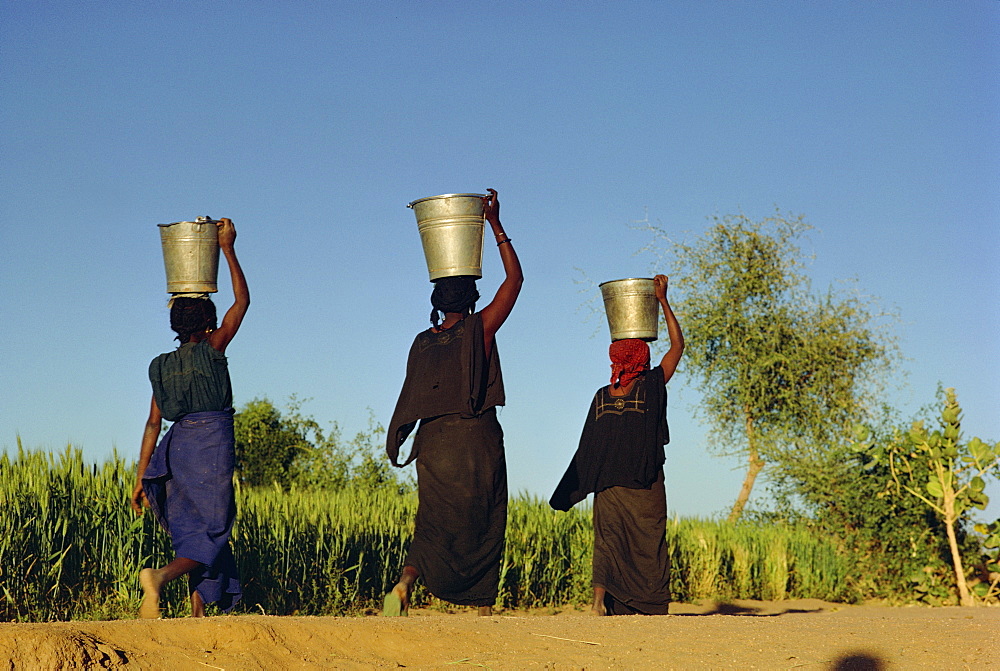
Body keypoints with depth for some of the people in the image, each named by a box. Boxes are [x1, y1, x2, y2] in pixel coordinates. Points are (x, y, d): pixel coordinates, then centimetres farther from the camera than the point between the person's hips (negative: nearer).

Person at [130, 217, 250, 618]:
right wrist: (228, 248, 13)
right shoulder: (212, 349, 1)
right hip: (211, 445, -6)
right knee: (210, 536, -4)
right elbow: (242, 301, 7)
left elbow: (153, 423, 11)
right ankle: (161, 576, -31)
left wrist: (141, 476, 12)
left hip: (176, 447, 6)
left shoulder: (162, 367, 14)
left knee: (193, 533, 11)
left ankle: (198, 614, 2)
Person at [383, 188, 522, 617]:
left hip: (435, 441, 3)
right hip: (477, 439, -3)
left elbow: (410, 395, 8)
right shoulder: (480, 329, -2)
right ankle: (484, 607, 5)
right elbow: (514, 278, 3)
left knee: (437, 524, 5)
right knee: (483, 526, 5)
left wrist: (398, 439, 18)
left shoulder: (422, 342, 7)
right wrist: (495, 225, 5)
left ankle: (405, 583, -19)